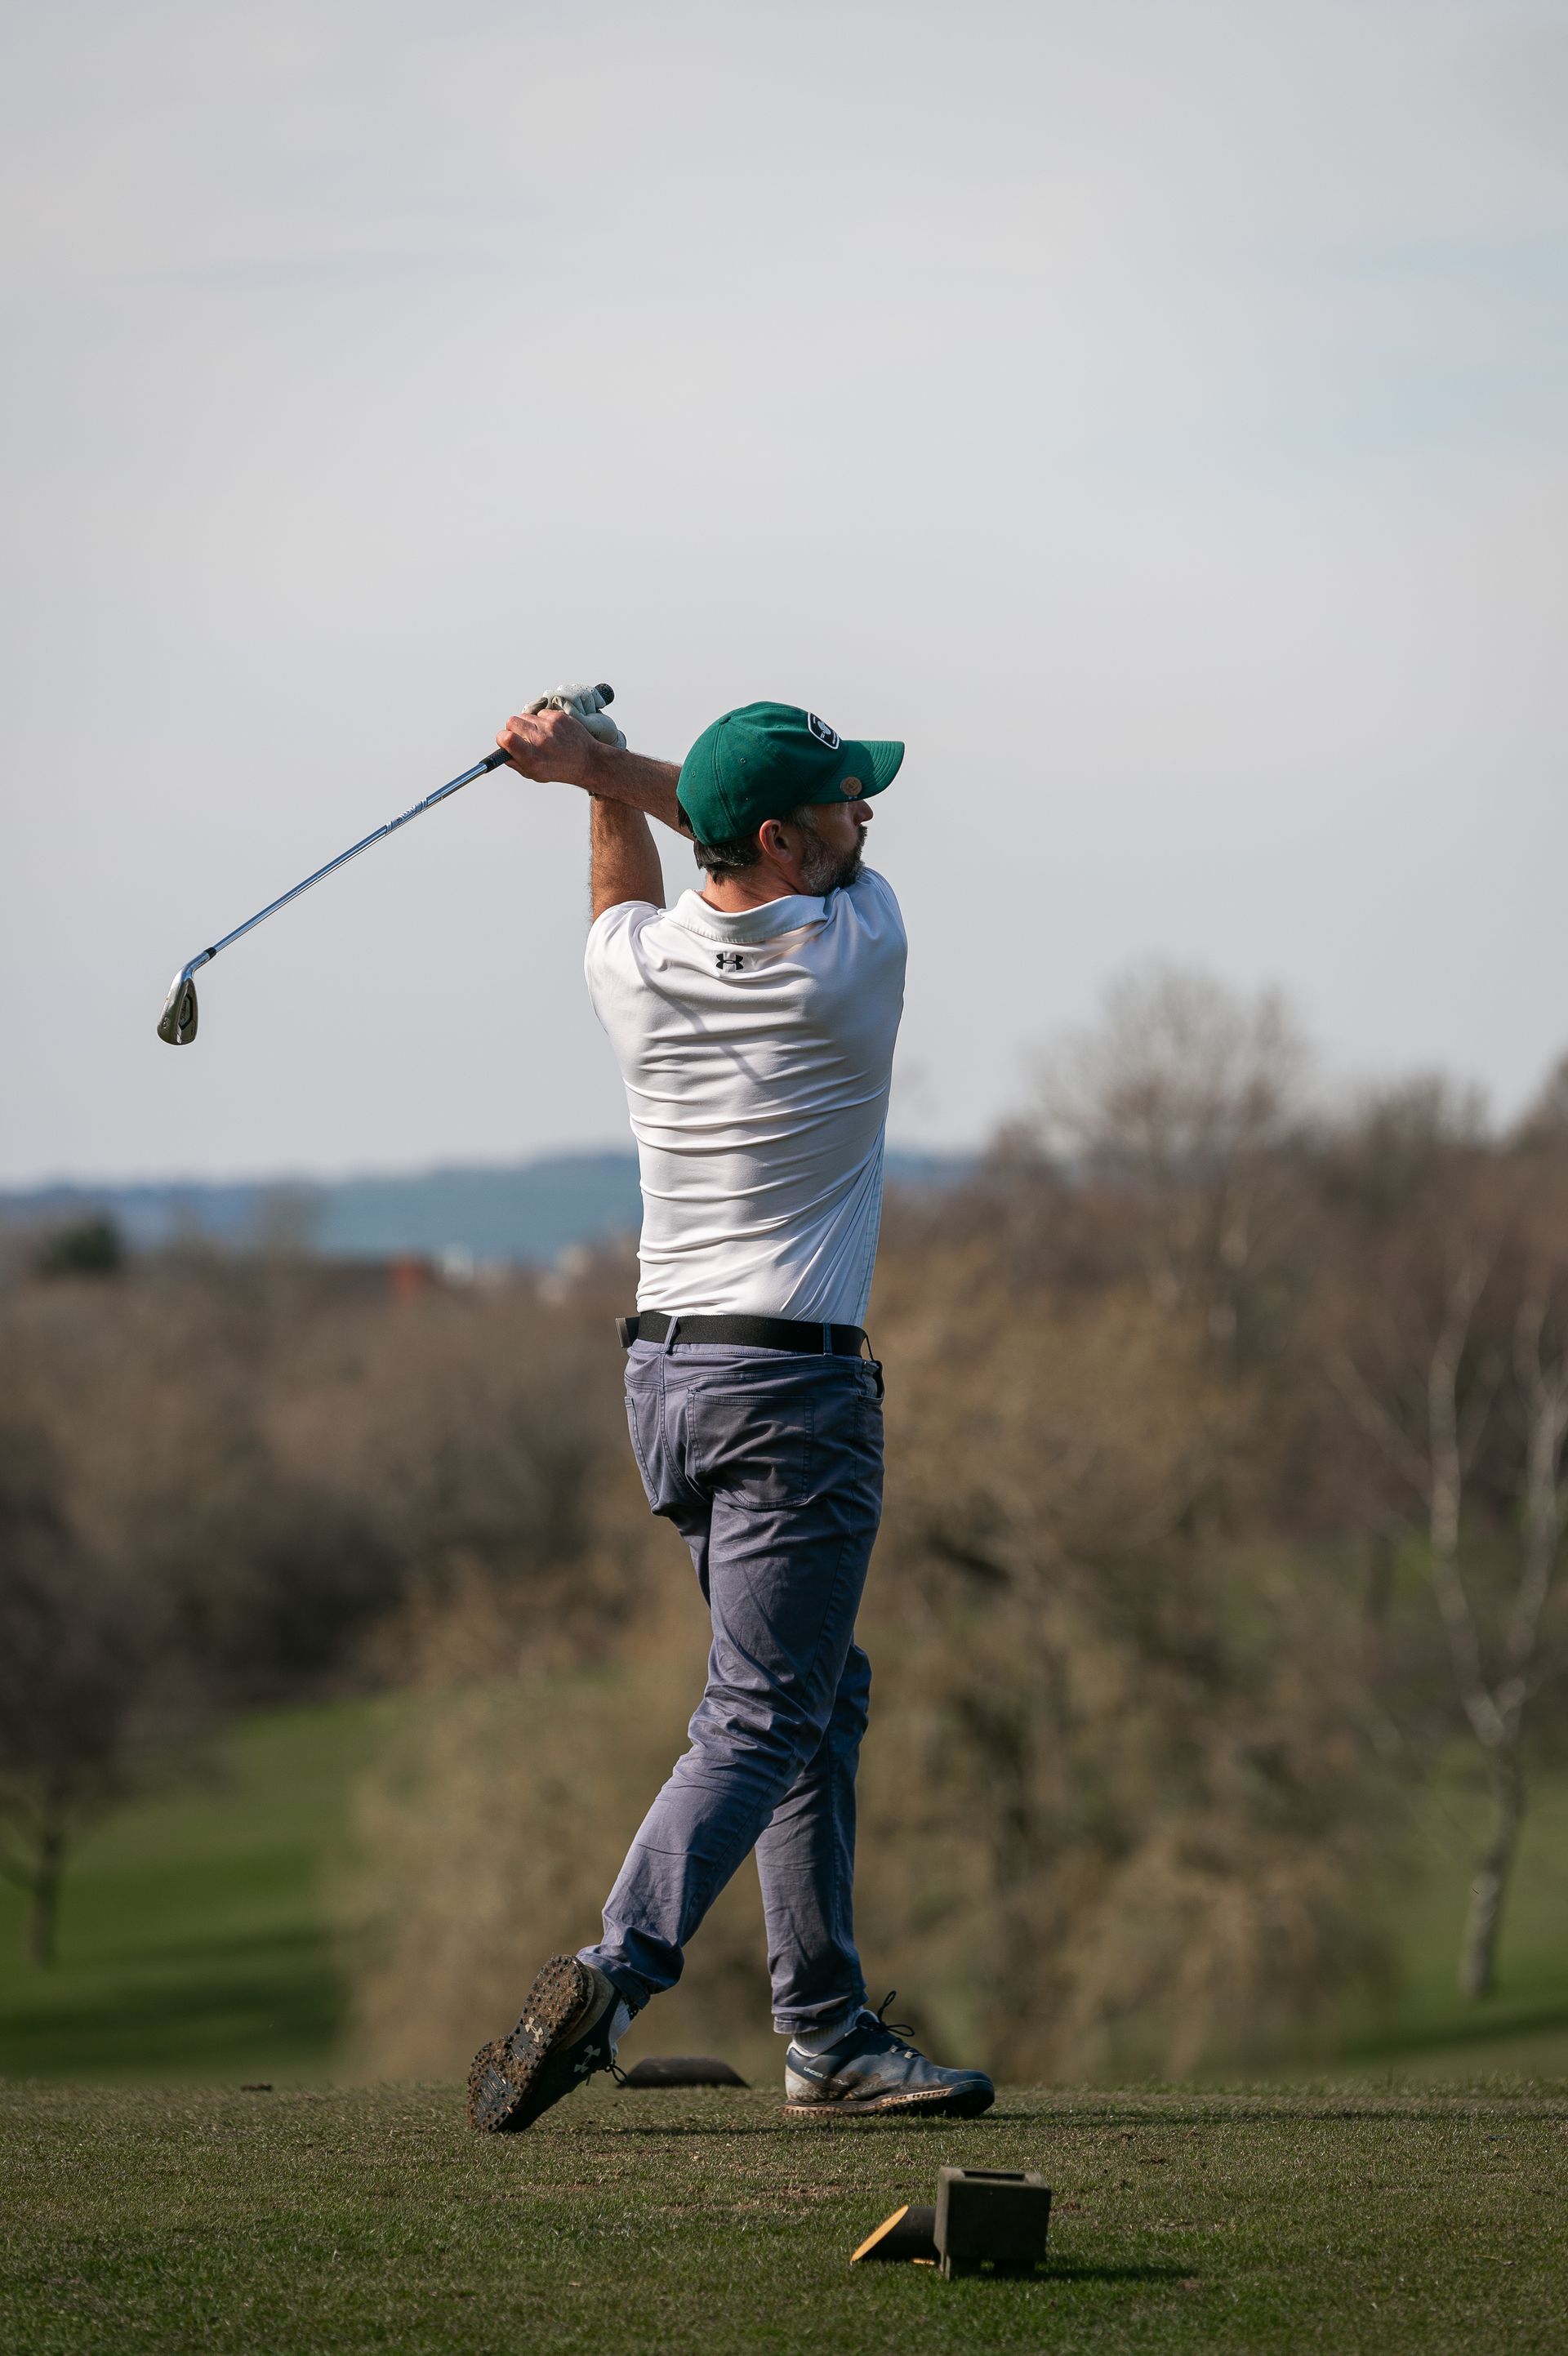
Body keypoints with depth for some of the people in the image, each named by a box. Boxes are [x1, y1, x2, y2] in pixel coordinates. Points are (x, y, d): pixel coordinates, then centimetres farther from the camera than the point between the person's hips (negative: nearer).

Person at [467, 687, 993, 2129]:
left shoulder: (633, 968, 2)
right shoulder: (855, 953, -12)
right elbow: (830, 861, 10)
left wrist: (599, 777, 23)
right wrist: (604, 763, 9)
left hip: (666, 1376, 7)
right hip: (792, 1388, -7)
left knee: (826, 1694, 15)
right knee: (761, 1717, -11)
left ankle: (832, 2032, 13)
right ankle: (616, 1975, -30)